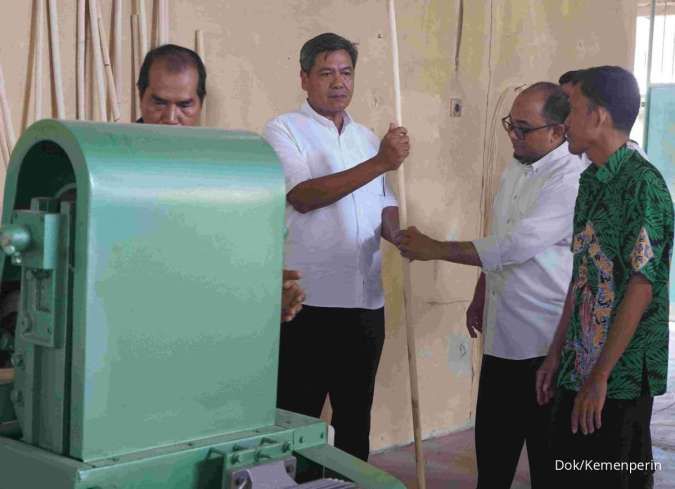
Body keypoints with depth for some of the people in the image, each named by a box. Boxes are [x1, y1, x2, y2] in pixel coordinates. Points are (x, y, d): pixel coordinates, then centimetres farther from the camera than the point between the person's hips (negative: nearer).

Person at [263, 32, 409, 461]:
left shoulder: (367, 137, 15)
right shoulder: (284, 131, -4)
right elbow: (302, 196, -18)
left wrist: (401, 235, -5)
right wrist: (380, 163, -23)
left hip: (365, 302, 6)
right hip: (308, 303, -6)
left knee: (356, 420, 15)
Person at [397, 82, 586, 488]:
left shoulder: (571, 180, -19)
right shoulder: (516, 169, 10)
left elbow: (514, 246, -23)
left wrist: (434, 249, -17)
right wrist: (481, 296, 20)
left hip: (546, 344, -8)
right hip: (502, 336, 8)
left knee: (547, 453, 5)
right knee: (493, 440, 17)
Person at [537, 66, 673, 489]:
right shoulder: (592, 182, 11)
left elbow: (641, 287, -20)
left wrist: (600, 376, -19)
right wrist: (556, 354, 16)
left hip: (620, 376, -8)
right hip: (578, 368, 8)